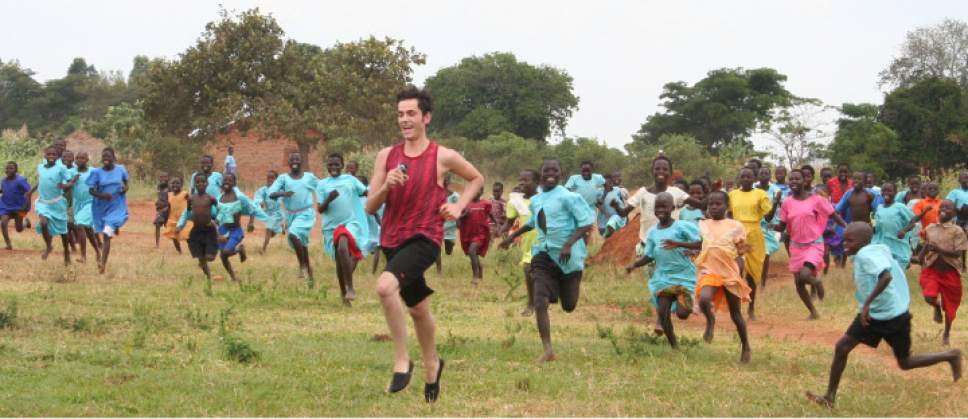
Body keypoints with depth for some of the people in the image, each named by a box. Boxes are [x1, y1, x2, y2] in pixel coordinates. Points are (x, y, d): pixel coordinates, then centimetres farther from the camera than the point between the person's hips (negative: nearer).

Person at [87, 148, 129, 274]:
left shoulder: (120, 169, -1)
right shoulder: (97, 172, -4)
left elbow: (126, 182, 16)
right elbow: (92, 190, -3)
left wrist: (125, 188, -8)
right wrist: (102, 195, -22)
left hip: (116, 207, -2)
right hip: (101, 206, 2)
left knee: (107, 235, -15)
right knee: (105, 235, 15)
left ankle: (103, 263, -17)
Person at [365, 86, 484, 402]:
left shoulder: (443, 157, -6)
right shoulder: (386, 156, 3)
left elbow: (476, 179, 13)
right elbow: (370, 207, 2)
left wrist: (458, 207, -1)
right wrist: (386, 187, -17)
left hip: (424, 240, -5)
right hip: (392, 241, 5)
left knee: (386, 285, -30)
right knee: (417, 308, 19)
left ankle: (401, 361, -18)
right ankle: (432, 365, 43)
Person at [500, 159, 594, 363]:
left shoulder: (568, 197, -11)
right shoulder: (536, 200, 11)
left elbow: (587, 223, -16)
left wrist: (569, 244, -28)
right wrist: (513, 236, 33)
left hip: (568, 256, -5)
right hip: (544, 254, 5)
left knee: (568, 306, 7)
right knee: (540, 302, -14)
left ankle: (575, 287, 45)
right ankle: (548, 350, -12)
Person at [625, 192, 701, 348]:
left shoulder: (682, 226, -9)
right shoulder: (653, 232, 7)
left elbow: (700, 243, -19)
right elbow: (649, 256, 11)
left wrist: (678, 244, -32)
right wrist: (635, 264, -7)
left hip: (684, 275, -5)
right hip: (662, 276, 5)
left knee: (682, 313, -16)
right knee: (663, 312, -4)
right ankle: (674, 345, 11)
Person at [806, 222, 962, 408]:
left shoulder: (867, 255, -25)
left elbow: (886, 276, -40)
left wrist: (867, 303, -40)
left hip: (893, 316, -9)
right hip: (872, 314, 9)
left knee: (905, 363, 6)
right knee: (841, 347, 1)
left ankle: (951, 356, 25)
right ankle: (830, 396, 6)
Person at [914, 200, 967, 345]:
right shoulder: (930, 229, 2)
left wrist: (939, 250, -30)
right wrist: (919, 258, -1)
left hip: (950, 272, -2)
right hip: (932, 269, 2)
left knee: (949, 306, 9)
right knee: (929, 297, -21)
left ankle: (947, 334, 32)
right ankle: (937, 307, 18)